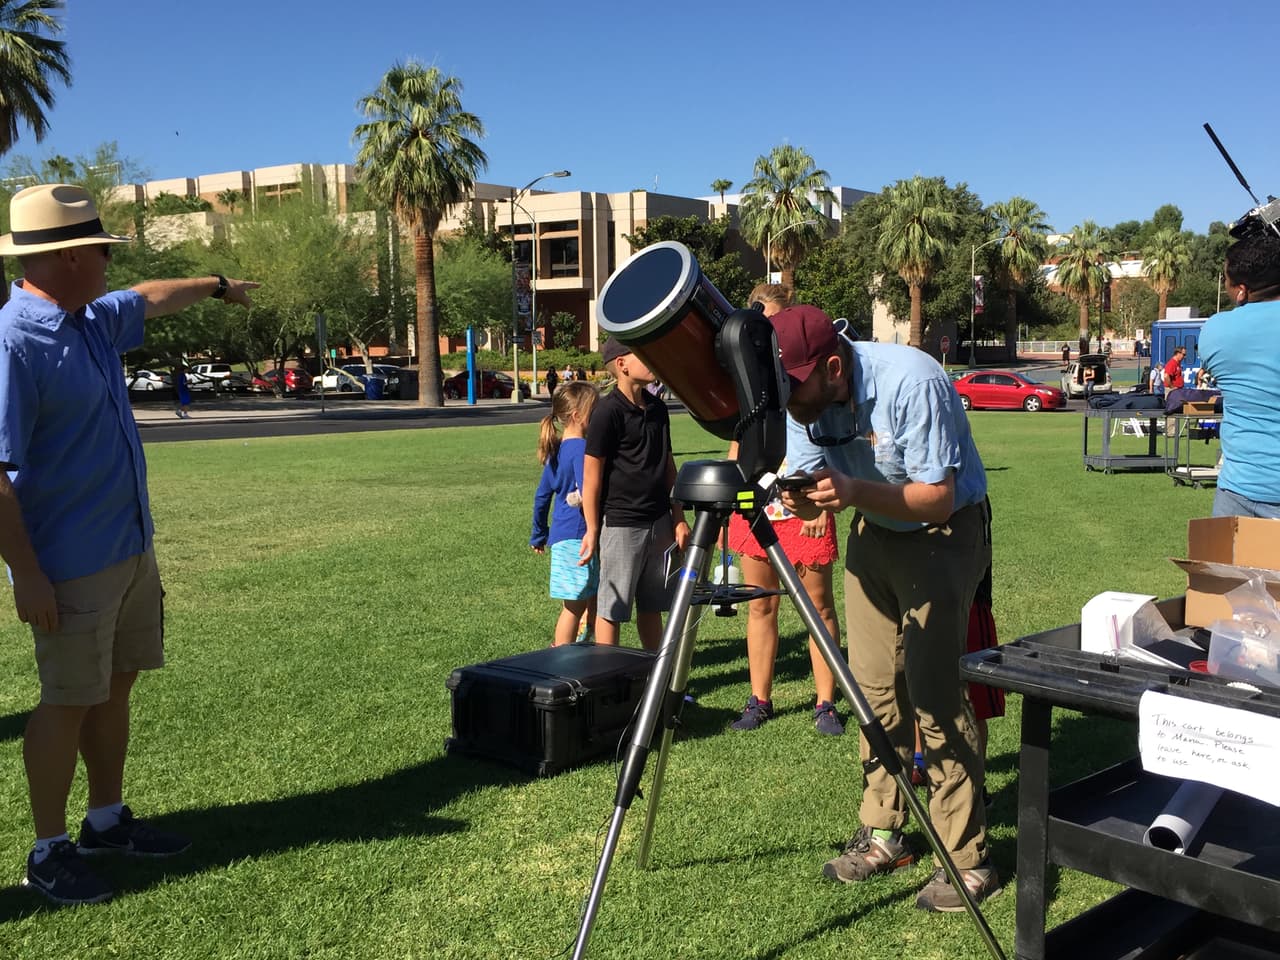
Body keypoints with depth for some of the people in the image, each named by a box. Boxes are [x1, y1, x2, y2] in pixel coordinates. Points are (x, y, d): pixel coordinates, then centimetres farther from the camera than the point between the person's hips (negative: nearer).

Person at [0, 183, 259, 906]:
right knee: (69, 702, 2)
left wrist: (219, 286, 45)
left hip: (131, 549, 9)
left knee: (116, 686, 17)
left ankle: (107, 821, 32)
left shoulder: (93, 319, 7)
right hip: (72, 566, -9)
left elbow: (152, 299, 30)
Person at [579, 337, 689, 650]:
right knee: (612, 609, 2)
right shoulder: (609, 411, -12)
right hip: (621, 524, -7)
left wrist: (678, 517, 13)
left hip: (658, 521, 7)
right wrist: (592, 530, -10)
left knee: (651, 606, 15)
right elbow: (592, 473, -11)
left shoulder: (657, 408, 9)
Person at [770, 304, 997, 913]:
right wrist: (801, 499, -29)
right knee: (873, 684, 6)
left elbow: (938, 497, -27)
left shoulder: (911, 383, -29)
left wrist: (853, 491, -41)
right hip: (874, 533, 6)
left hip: (944, 533, -6)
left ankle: (968, 859, -2)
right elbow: (812, 487, -5)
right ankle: (883, 834, 19)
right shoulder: (803, 399, -11)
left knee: (933, 691, -11)